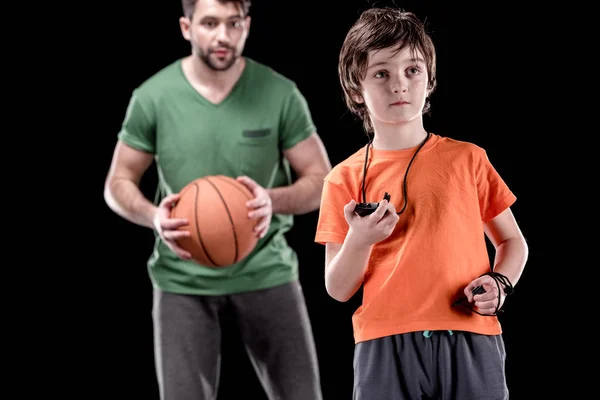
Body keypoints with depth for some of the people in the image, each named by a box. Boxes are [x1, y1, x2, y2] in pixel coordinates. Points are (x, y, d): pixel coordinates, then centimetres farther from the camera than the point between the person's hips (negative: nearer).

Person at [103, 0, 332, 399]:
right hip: (183, 279, 0)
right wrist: (155, 216, -19)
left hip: (265, 272, 0)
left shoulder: (280, 94, -6)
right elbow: (118, 184, 3)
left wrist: (273, 200, -22)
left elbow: (320, 180, -1)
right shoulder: (152, 97, -5)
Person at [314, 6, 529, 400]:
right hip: (385, 348, 0)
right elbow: (339, 290, 7)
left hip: (470, 342, 0)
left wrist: (498, 283, -3)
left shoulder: (467, 159, 9)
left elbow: (513, 242, 17)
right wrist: (359, 240, -11)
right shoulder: (345, 179, 8)